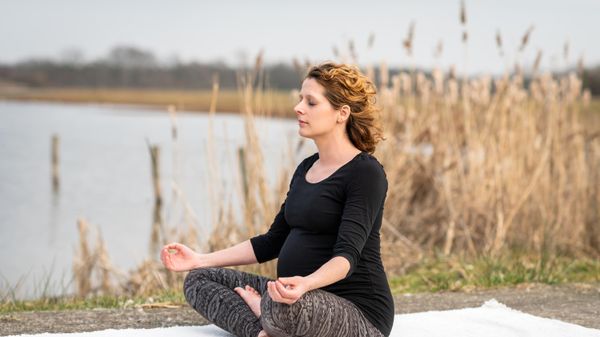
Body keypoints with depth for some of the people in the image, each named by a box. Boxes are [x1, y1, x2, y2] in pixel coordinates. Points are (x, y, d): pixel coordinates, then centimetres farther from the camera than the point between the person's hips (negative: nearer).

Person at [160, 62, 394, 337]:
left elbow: (348, 254, -25)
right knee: (199, 280, 2)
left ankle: (260, 308, -8)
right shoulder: (306, 168, 14)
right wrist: (201, 260, 11)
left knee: (287, 307, -41)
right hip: (301, 296, 9)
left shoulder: (365, 173, -13)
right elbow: (272, 242, 18)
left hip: (357, 312, -9)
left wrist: (306, 284, -46)